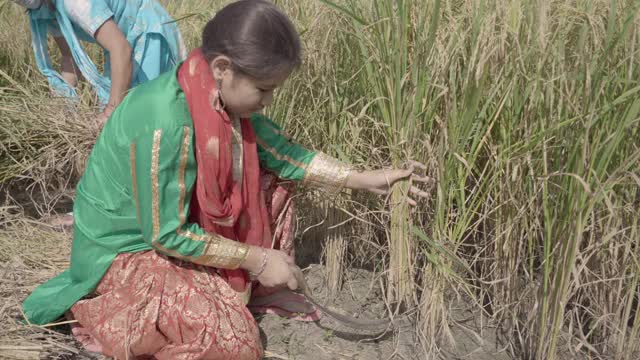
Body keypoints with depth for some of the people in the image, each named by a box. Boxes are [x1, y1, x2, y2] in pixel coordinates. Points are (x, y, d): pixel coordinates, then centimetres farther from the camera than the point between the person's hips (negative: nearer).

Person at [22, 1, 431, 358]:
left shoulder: (221, 96, -11)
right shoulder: (164, 124, -35)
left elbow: (282, 153, 1)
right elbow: (167, 235, -27)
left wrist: (365, 178, -1)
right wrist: (256, 258, -18)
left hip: (175, 222, 8)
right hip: (126, 251, -8)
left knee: (272, 183, 3)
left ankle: (266, 290, 14)